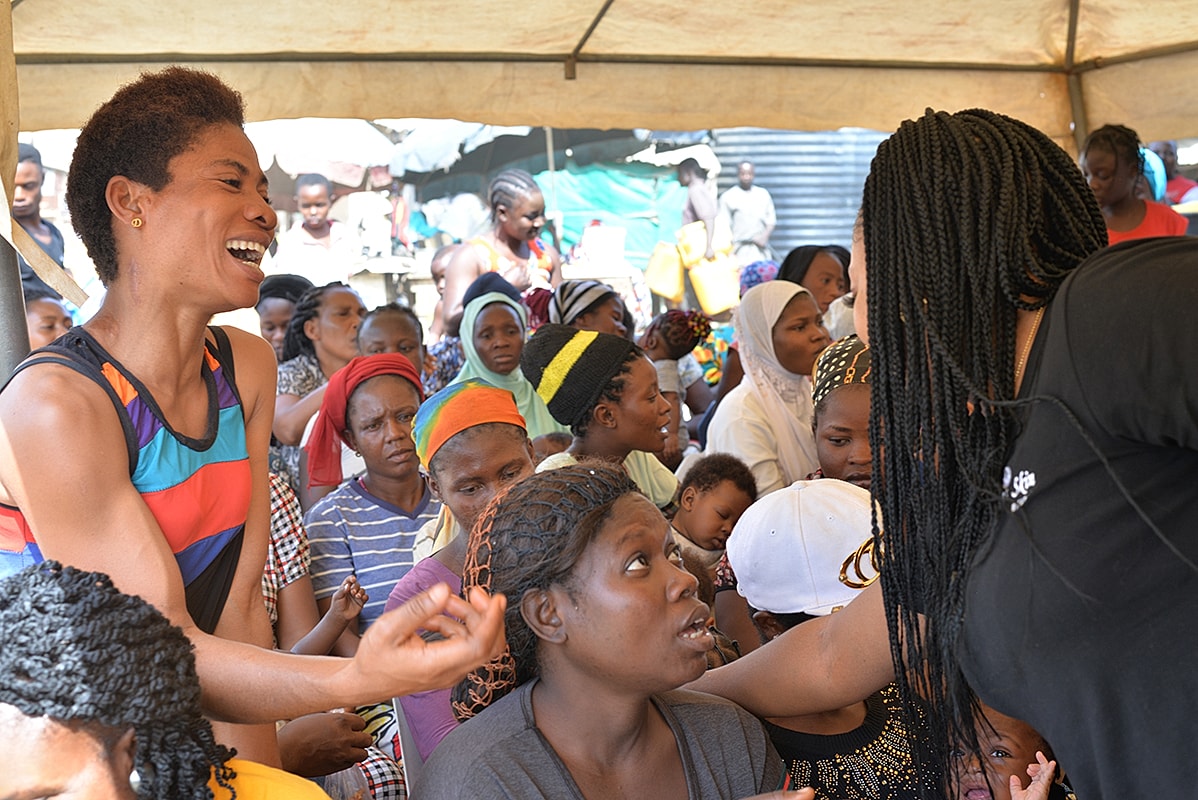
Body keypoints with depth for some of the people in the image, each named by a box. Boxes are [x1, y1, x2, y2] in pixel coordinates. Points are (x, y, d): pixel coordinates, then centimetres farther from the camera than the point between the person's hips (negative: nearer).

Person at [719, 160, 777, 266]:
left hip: (760, 248, 3)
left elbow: (771, 220, 14)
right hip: (739, 249, -3)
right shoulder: (728, 197, 3)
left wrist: (765, 236, -4)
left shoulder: (763, 194, 13)